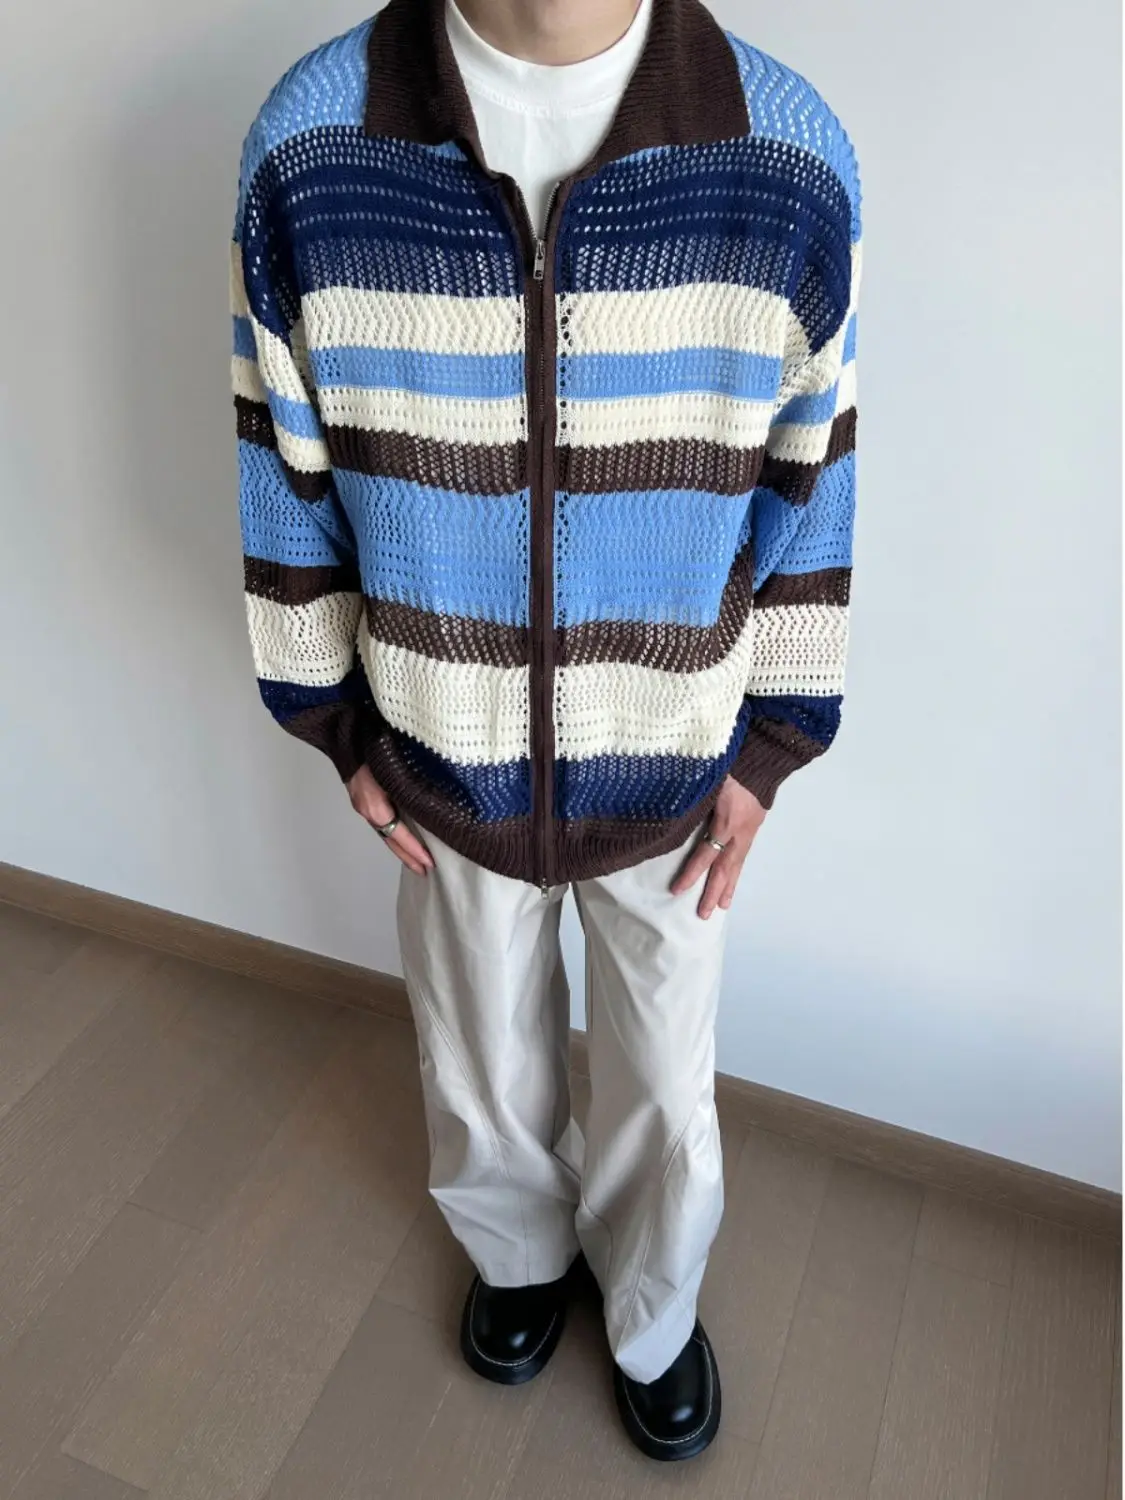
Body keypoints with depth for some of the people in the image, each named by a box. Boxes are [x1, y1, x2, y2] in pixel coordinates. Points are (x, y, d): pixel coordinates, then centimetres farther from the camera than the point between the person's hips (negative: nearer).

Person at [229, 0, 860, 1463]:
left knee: (666, 1087, 21)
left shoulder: (790, 152, -14)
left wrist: (769, 745, -2)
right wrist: (337, 724, 1)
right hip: (449, 768, 1)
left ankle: (656, 1316, 55)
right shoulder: (310, 140, -13)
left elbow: (809, 478, -4)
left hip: (676, 775, 0)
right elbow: (286, 467, -3)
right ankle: (522, 1251, 61)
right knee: (482, 1066, 25)